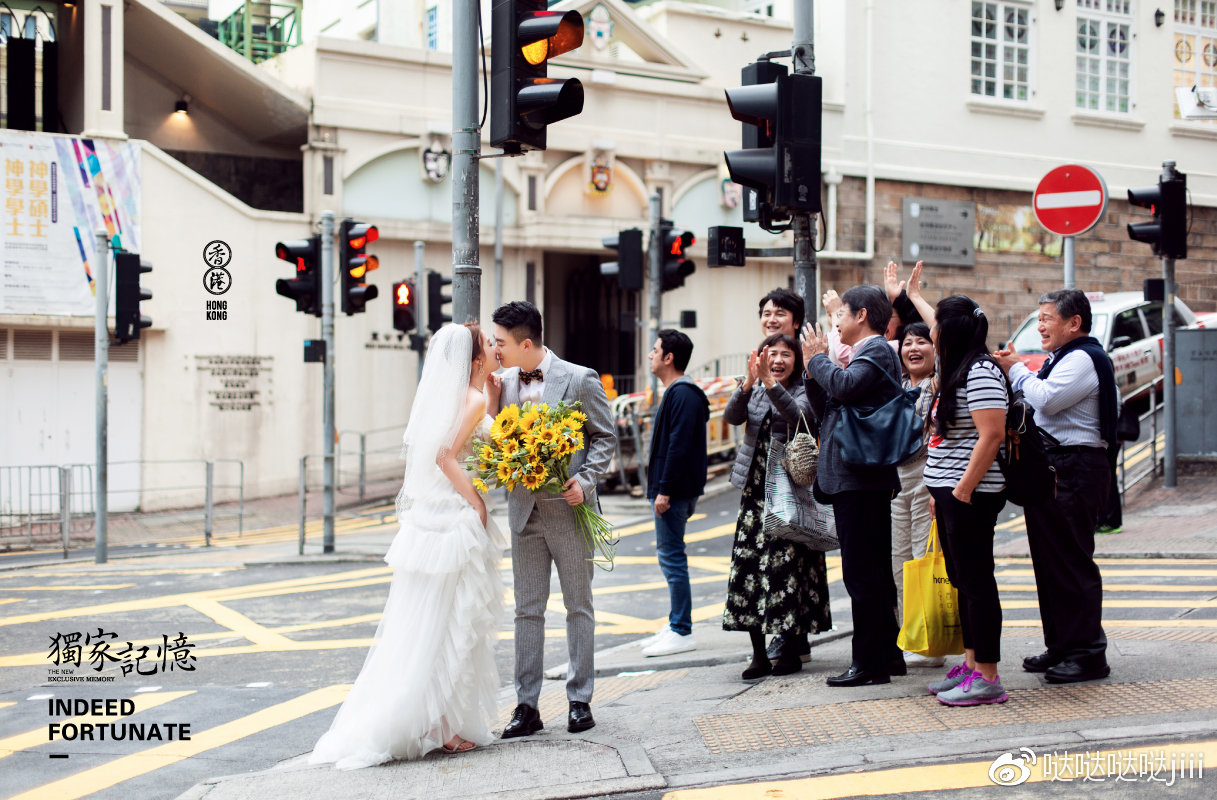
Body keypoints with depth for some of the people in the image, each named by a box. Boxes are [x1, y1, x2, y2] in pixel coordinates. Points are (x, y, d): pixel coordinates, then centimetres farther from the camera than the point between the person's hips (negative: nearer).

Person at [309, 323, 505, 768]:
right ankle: (443, 726, 3)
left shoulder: (447, 396, 13)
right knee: (455, 623, -2)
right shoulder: (473, 401, -13)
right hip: (457, 521, -9)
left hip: (429, 520, 9)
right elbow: (446, 455, -22)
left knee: (427, 623, 10)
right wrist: (477, 504, -16)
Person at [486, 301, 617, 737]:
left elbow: (605, 436, -4)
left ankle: (580, 700, 16)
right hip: (524, 509, 4)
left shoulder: (580, 379, -8)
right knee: (527, 609, 7)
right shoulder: (505, 382, 5)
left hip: (568, 509, -4)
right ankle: (526, 705, 12)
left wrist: (585, 481, -17)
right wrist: (492, 403, -5)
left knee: (578, 607, 7)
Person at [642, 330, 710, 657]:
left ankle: (681, 633, -2)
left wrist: (665, 490, -23)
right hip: (670, 490, 11)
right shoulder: (676, 392, 18)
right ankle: (677, 626, 22)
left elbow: (679, 446, -22)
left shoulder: (683, 395, -16)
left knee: (671, 557, -7)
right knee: (669, 554, 15)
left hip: (675, 491, -11)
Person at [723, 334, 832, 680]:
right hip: (755, 489, 4)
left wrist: (770, 382, -31)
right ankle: (759, 654, 7)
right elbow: (732, 417, -7)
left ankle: (791, 649, 7)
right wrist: (748, 383, -23)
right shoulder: (752, 393, 13)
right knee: (748, 562, 0)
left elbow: (797, 415, -21)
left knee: (788, 565, -5)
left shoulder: (803, 391, 1)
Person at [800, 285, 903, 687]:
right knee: (874, 571, 15)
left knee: (862, 573, -8)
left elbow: (845, 387, -27)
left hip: (861, 477, -11)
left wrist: (819, 358, -10)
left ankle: (869, 662, -4)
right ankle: (887, 654, 22)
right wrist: (813, 370, 10)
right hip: (859, 478, 11)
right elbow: (826, 409, 22)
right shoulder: (865, 354, 23)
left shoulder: (877, 352, -8)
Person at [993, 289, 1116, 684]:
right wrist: (1015, 369, 8)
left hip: (1073, 471, -11)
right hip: (1050, 469, 11)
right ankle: (1061, 646, 21)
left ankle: (1088, 654, -3)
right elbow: (1042, 406, 21)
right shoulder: (1064, 358, 22)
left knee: (1072, 561, -8)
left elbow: (1046, 399, -24)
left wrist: (1016, 369, -9)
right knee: (1050, 560, 13)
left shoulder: (1082, 359, -12)